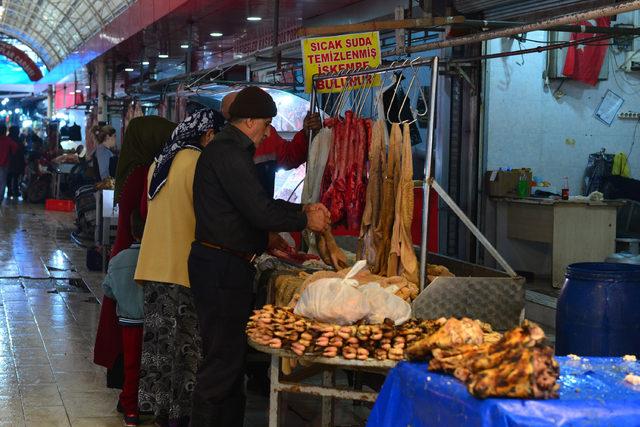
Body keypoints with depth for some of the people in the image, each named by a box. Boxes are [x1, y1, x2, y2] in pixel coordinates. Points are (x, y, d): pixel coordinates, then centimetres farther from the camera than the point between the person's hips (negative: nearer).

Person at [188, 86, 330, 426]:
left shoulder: (231, 150, 17)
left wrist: (303, 209, 14)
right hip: (222, 268, -11)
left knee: (232, 357, 16)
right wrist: (305, 222, -8)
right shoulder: (228, 153, -17)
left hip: (226, 266, 11)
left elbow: (257, 202, 23)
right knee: (222, 359, -6)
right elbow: (261, 211, -22)